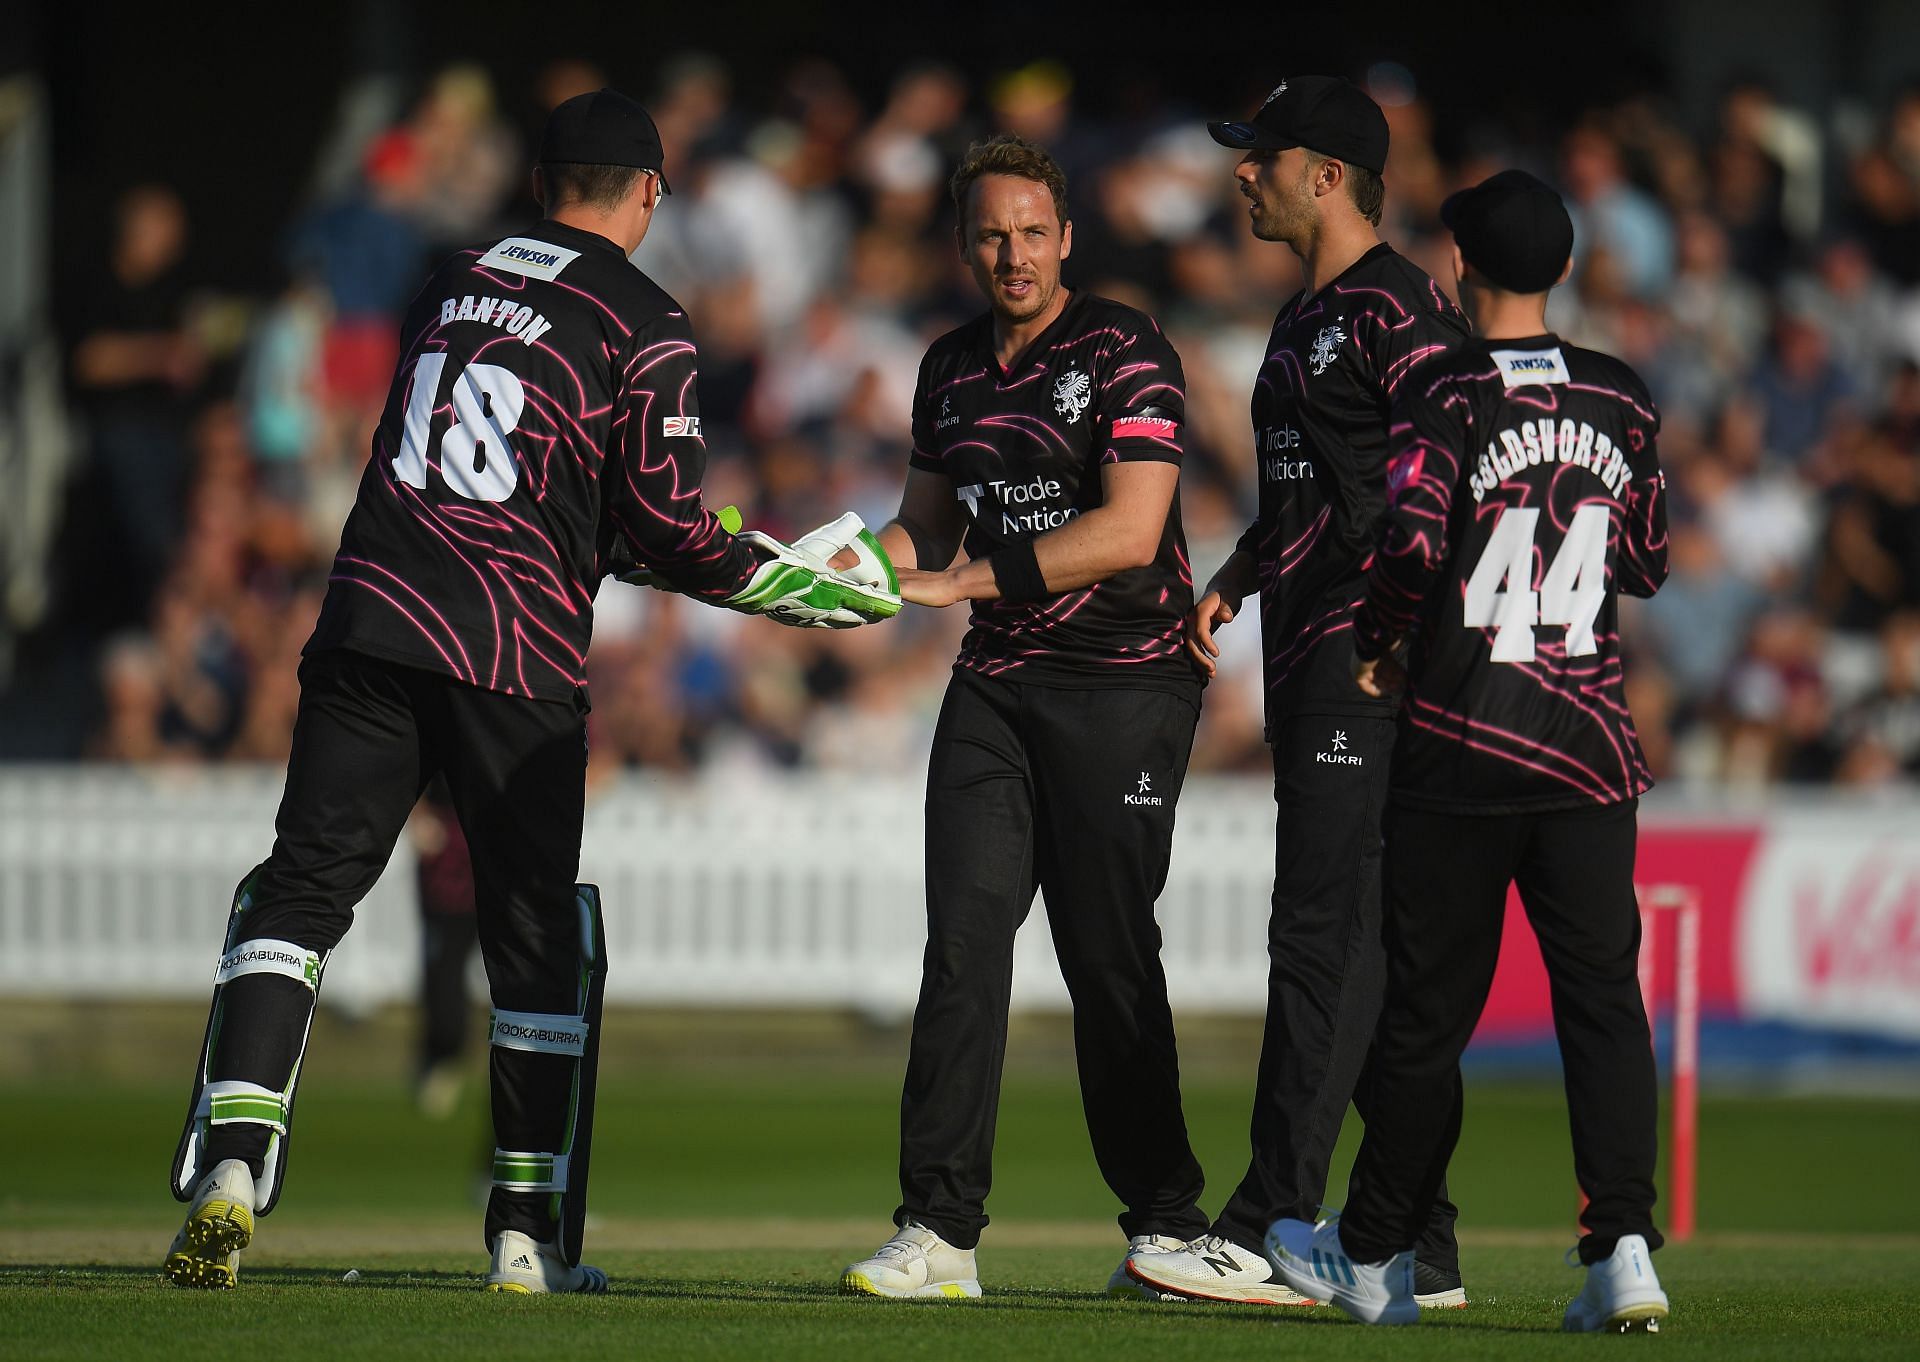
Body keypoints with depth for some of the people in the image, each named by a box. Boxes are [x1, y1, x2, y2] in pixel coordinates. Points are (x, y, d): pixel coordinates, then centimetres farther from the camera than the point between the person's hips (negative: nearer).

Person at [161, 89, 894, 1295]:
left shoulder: (454, 286, 18)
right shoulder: (644, 324, 1)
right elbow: (669, 532, -3)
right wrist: (820, 592, 8)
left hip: (373, 619, 3)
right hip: (516, 654, -3)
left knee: (300, 889, 1)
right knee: (538, 937, 9)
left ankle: (230, 1163, -19)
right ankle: (529, 1239, 11)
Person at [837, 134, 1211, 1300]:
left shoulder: (1125, 352, -9)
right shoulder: (953, 368, 13)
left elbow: (1129, 529, -18)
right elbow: (931, 522, 23)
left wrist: (962, 582, -19)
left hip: (1124, 680, -6)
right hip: (997, 682, 6)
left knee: (1109, 959, -4)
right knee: (964, 941, -5)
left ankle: (1167, 1221, 9)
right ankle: (940, 1232, -7)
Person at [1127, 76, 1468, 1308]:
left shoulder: (1399, 309, -10)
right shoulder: (1302, 321, 22)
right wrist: (1233, 581, 17)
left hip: (1372, 657, -10)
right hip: (1306, 655, 10)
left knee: (1328, 939, -12)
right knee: (1368, 948, 10)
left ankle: (1267, 1238, -16)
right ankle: (1423, 1247, 13)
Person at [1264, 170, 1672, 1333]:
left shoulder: (1449, 397, -6)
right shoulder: (1622, 400, 7)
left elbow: (1414, 536, -20)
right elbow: (1650, 562, 14)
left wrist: (1379, 643, -3)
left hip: (1461, 742, -3)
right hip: (1590, 744, 3)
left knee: (1428, 1006, 6)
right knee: (1604, 999, 0)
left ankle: (1377, 1256, 17)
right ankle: (1624, 1246, -14)